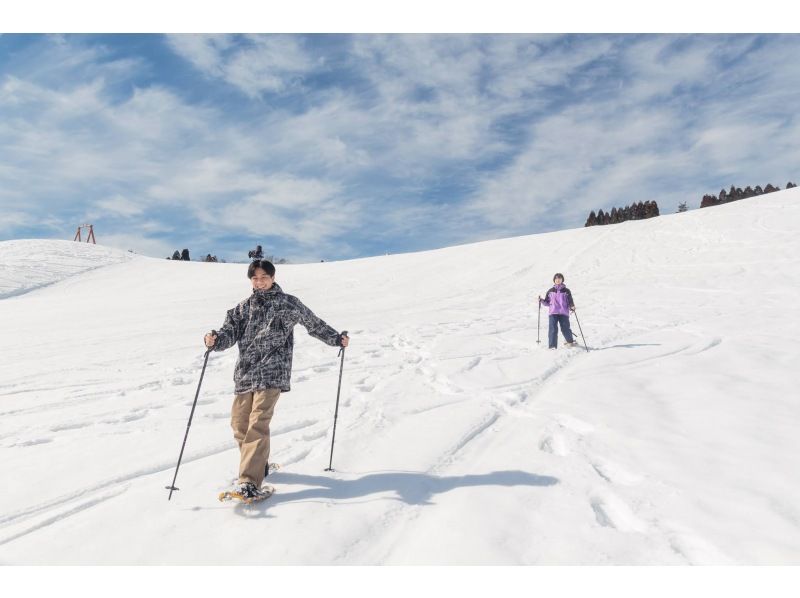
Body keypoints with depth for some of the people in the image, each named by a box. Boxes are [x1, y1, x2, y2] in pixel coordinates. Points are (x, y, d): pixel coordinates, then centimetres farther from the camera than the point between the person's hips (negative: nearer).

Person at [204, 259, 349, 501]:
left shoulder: (289, 303, 7)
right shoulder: (244, 307, 15)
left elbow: (314, 324, 17)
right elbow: (230, 332, 5)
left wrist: (336, 339, 13)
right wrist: (215, 340, -16)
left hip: (272, 372, -5)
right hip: (245, 372, 5)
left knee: (258, 423, -15)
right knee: (239, 423, 9)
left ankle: (250, 482, -15)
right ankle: (259, 463, 33)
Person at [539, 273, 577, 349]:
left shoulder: (566, 291, 8)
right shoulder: (550, 291, 12)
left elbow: (570, 302, 6)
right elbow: (547, 302, 17)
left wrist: (572, 307, -14)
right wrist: (541, 301, -1)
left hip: (564, 313, -1)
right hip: (553, 313, 1)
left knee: (565, 329, 0)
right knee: (553, 329, -8)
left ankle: (570, 341, 27)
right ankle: (552, 346, -5)